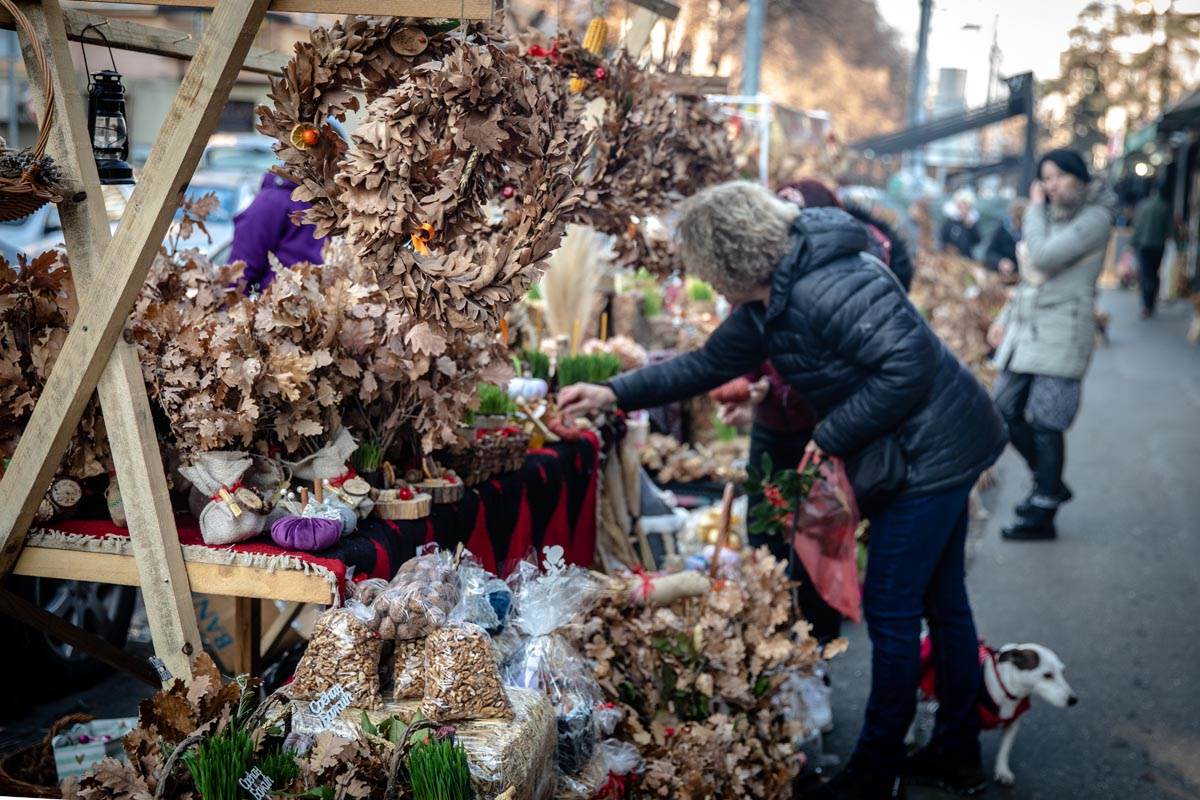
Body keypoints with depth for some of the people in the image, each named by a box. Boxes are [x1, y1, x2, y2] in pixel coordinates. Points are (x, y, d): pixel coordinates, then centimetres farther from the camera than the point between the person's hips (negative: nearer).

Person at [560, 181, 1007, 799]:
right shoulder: (767, 301, 6)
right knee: (942, 603, 18)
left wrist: (833, 435, -21)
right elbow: (709, 364, 15)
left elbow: (909, 364, -30)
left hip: (932, 454, -10)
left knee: (890, 610, 0)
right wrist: (615, 393, 8)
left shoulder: (823, 290, -27)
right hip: (936, 453, 10)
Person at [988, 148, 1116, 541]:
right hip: (1026, 327, 8)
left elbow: (1044, 257, -23)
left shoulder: (1095, 218, -10)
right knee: (1006, 409, 9)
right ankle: (1049, 483, 27)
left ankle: (1043, 515, 3)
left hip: (1062, 331, -8)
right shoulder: (1050, 216, 15)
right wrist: (1005, 318, 17)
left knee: (1046, 423, -6)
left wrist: (1035, 209, -9)